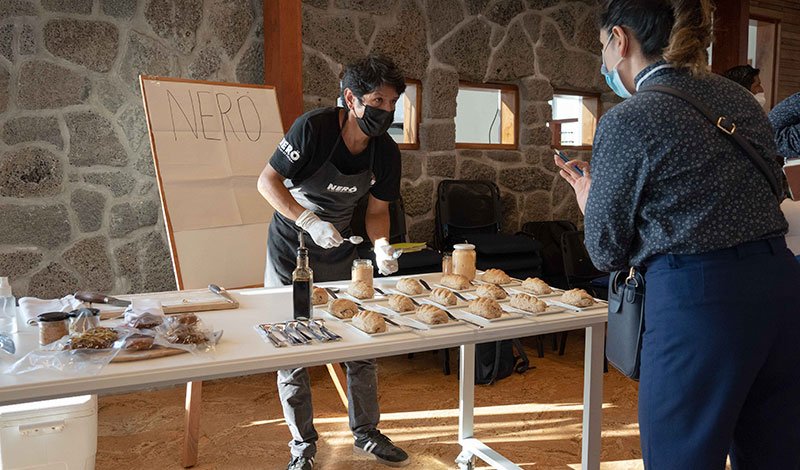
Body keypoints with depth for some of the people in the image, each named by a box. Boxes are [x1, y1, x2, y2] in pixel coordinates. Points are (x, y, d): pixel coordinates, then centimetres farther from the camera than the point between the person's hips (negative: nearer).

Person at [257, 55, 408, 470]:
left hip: (339, 254, 4)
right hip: (291, 251, -4)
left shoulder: (386, 152, -8)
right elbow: (267, 182, -19)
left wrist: (382, 246, -18)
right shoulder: (314, 127, -23)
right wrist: (310, 222, -30)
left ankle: (366, 433, 26)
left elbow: (376, 211, 2)